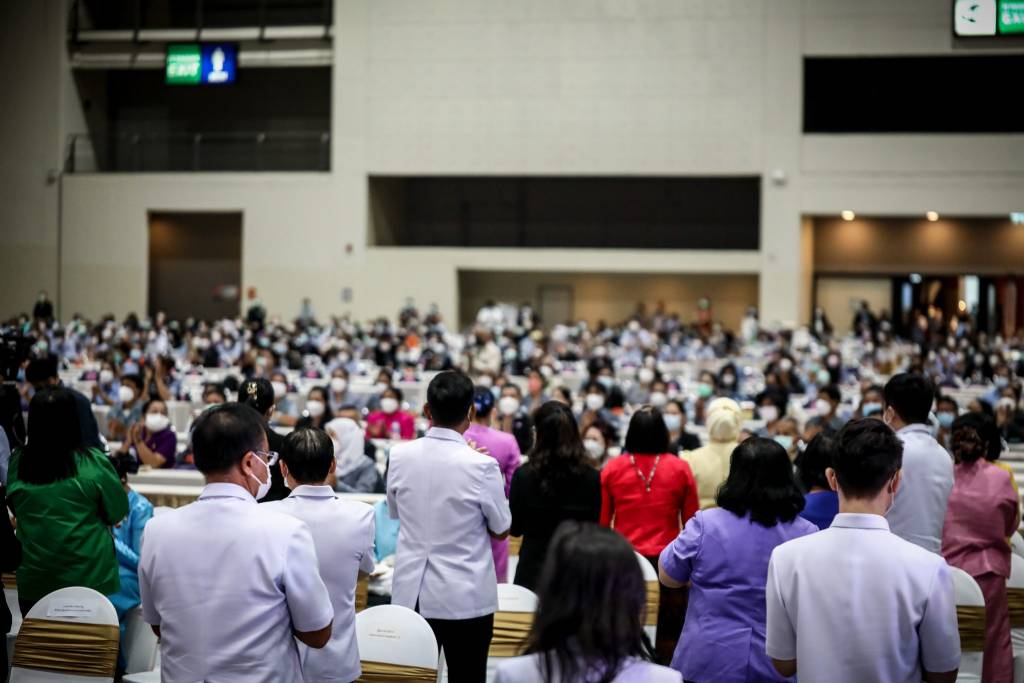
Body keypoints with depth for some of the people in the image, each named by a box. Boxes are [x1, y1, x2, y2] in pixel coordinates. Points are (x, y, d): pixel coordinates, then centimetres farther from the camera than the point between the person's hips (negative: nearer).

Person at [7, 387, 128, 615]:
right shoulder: (93, 463, -17)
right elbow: (118, 513, -4)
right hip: (90, 579, -2)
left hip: (33, 582, 3)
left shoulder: (16, 463, -8)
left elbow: (15, 510, 8)